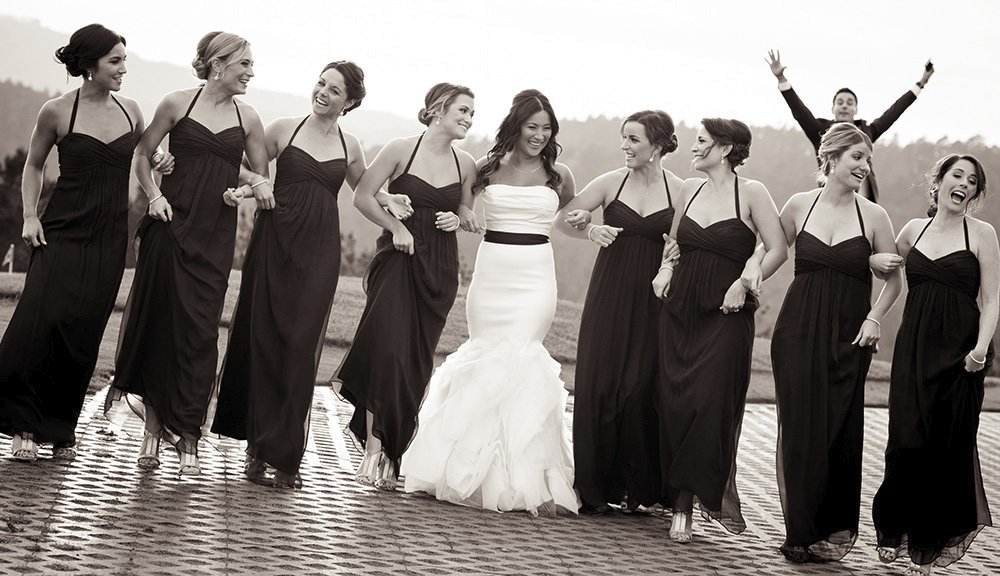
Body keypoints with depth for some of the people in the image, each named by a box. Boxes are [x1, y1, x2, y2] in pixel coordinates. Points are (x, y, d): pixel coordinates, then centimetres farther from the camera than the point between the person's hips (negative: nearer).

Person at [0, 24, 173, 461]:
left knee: (82, 333, 1)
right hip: (62, 231, -3)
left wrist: (160, 164, 2)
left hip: (109, 239, 3)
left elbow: (144, 156, 24)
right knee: (40, 322, -15)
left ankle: (61, 429, 13)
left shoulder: (130, 110, 6)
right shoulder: (57, 112, -4)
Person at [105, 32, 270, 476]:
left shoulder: (247, 118, 9)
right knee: (158, 321, 1)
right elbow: (142, 155, 8)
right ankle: (154, 428, 11)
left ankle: (186, 433, 3)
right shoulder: (178, 104, 2)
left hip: (215, 234, 2)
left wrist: (260, 186, -5)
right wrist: (154, 196, -5)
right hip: (171, 224, -2)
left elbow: (260, 174, 17)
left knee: (199, 330, -2)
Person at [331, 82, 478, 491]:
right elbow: (363, 196, -3)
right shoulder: (401, 150, -5)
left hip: (439, 268, 4)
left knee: (417, 360, 4)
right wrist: (396, 226, -12)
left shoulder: (466, 164, 7)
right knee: (388, 350, -13)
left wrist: (457, 219, 0)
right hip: (398, 259, -4)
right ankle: (374, 450, -6)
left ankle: (390, 448, 15)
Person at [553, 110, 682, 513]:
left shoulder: (679, 191, -1)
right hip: (609, 295, 1)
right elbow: (563, 219, 8)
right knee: (598, 384, 0)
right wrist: (591, 230, -11)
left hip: (654, 300, -1)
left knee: (642, 388, -2)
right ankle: (596, 486, 11)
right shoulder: (612, 182, 2)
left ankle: (635, 486, 11)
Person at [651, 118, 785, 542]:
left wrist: (743, 283, -15)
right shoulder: (689, 189, 11)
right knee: (674, 404, 0)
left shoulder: (750, 192, -6)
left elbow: (777, 249, -7)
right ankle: (681, 505, 6)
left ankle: (713, 493, 7)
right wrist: (667, 268, 7)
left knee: (711, 406, -10)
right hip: (680, 311, 5)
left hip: (725, 315, -5)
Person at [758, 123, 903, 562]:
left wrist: (874, 318, -6)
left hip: (848, 336, 0)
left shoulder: (873, 216, 2)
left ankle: (837, 530, 13)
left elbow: (893, 280, 7)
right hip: (798, 331, 1)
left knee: (839, 431, 1)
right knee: (797, 427, -1)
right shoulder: (799, 205, 4)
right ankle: (800, 530, 5)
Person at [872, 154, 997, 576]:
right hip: (913, 347, 3)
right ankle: (895, 530, 14)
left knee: (947, 444, 1)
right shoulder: (914, 230, 10)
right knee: (906, 442, -1)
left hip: (957, 350, -3)